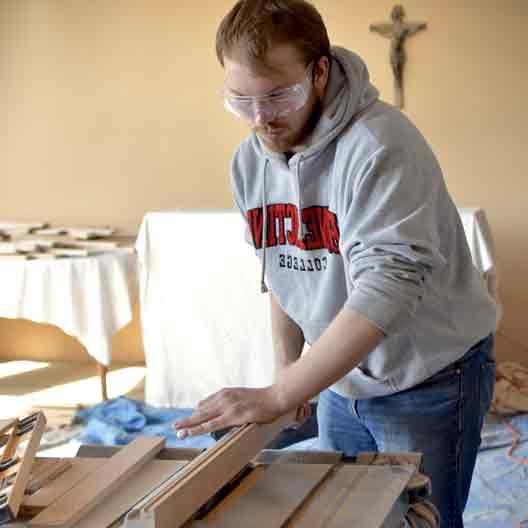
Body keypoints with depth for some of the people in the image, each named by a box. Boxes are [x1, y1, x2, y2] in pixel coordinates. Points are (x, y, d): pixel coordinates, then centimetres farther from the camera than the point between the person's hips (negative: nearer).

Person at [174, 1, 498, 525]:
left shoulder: (379, 144, -26)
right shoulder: (250, 161, -3)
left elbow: (388, 288, -36)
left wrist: (278, 397, -40)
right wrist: (286, 371, 2)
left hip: (427, 380, -6)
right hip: (340, 378, 6)